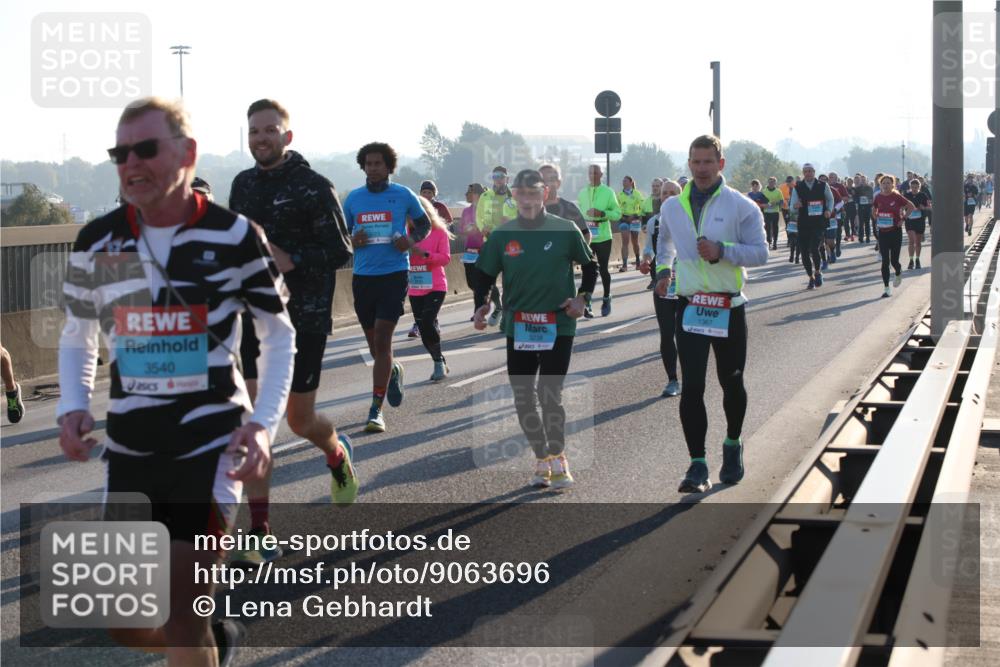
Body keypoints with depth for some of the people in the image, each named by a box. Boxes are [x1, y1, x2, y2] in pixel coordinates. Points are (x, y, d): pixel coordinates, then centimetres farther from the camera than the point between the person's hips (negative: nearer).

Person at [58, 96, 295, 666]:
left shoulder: (234, 236, -7)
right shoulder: (97, 242, 1)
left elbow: (279, 334, 4)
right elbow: (78, 335, 15)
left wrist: (264, 421, -10)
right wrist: (73, 406, -3)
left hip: (213, 447, -4)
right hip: (130, 449, 4)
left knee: (182, 621, -10)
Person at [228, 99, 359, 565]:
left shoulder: (314, 188, -8)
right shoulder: (243, 185, 10)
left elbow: (340, 251, -12)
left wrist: (291, 260, -24)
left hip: (304, 320, -4)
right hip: (253, 317, 4)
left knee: (300, 422, 6)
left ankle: (337, 453, 45)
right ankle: (260, 537, -2)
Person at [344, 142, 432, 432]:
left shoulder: (403, 195, 1)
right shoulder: (353, 198, 7)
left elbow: (424, 224, 13)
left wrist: (411, 240, -7)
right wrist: (351, 240, -7)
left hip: (394, 274, -3)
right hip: (363, 276, 4)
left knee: (382, 339, -12)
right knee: (373, 341, 13)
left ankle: (376, 409, -11)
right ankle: (393, 371, 47)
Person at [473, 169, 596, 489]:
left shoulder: (565, 230, -3)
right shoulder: (502, 235, 3)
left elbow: (590, 266, 8)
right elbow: (485, 275, 10)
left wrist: (581, 298, -5)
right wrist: (481, 307, -5)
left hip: (558, 325, -3)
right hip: (517, 326, 3)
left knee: (550, 392, -9)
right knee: (522, 397, 5)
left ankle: (557, 457, 6)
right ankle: (542, 458, 19)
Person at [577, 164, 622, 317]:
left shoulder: (608, 192, -2)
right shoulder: (582, 193, 8)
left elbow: (618, 213, -5)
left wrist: (602, 213, -20)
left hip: (603, 237, -2)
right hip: (586, 237, 2)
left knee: (603, 270, 7)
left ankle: (606, 300, 23)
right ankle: (587, 304, 1)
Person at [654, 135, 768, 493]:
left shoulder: (741, 207, -5)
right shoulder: (672, 207, 7)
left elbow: (760, 252, -8)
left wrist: (722, 251, -21)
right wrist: (663, 269, 13)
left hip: (729, 307, -1)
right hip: (690, 306, 2)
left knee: (731, 382, 13)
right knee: (692, 387, -7)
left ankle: (733, 444, 38)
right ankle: (697, 465, -5)